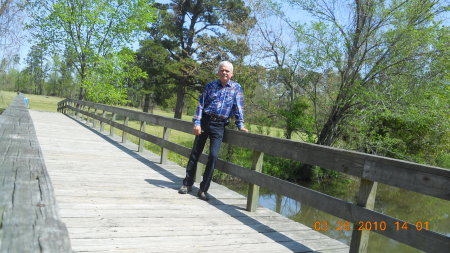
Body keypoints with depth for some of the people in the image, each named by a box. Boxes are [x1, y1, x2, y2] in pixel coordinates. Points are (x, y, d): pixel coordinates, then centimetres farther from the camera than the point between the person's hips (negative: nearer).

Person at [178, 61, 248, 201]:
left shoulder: (236, 88, 6)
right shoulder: (210, 86, 7)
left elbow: (238, 107, 3)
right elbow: (201, 104, 5)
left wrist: (240, 125, -6)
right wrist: (197, 123, -5)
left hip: (219, 126, -1)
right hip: (205, 121, 1)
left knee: (213, 156, -9)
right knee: (195, 153, 6)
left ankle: (203, 189, 2)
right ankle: (187, 183, 21)